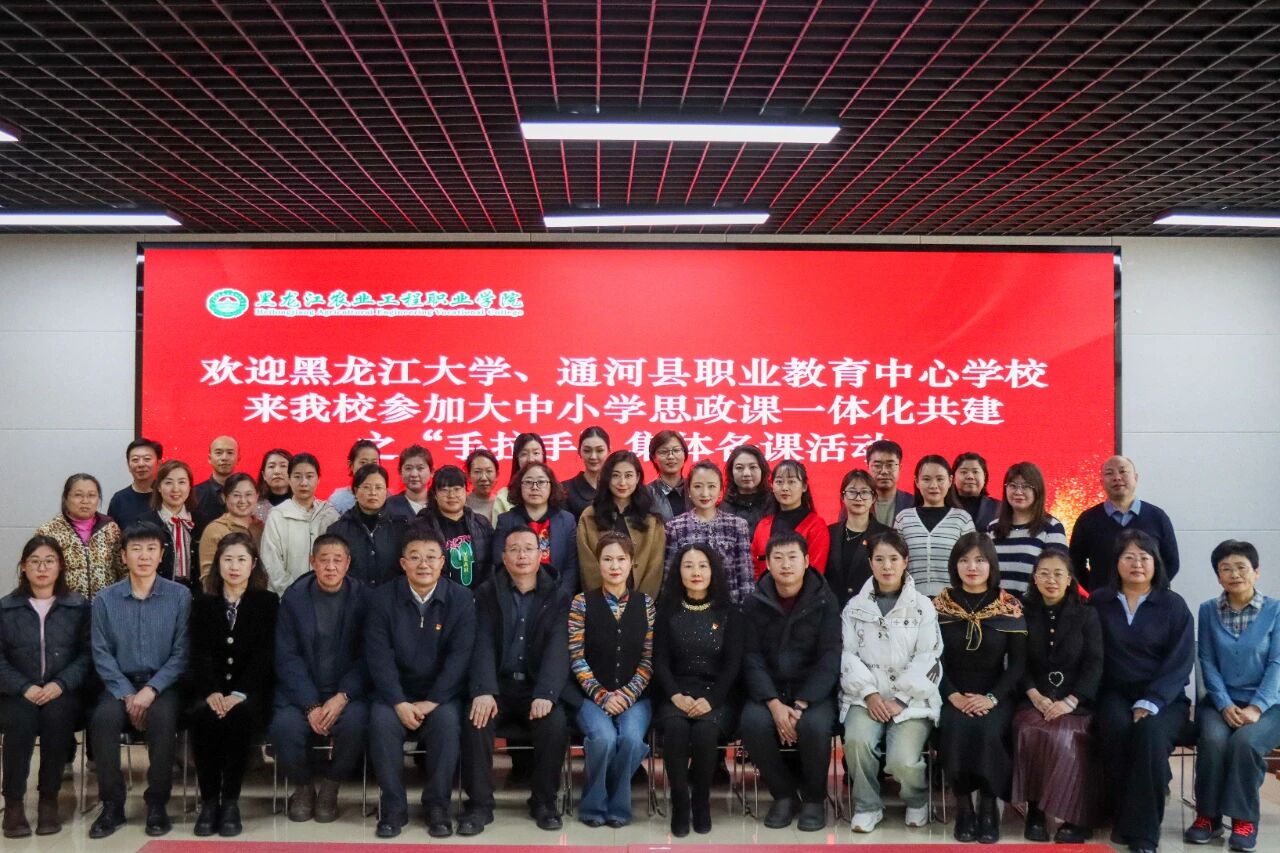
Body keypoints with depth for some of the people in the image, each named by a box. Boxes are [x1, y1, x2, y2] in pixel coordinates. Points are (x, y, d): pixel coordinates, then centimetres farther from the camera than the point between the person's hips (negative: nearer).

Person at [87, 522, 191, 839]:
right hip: (121, 684, 2)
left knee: (162, 718, -32)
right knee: (103, 718, -29)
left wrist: (151, 690, -15)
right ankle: (112, 805, -14)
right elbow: (102, 655, 0)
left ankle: (157, 804, -16)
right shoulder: (105, 599, 4)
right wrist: (127, 694, -12)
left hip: (163, 684, -1)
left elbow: (181, 653, -4)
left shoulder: (180, 596, 0)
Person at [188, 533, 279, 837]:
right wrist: (212, 692, -18)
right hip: (211, 689, 2)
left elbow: (265, 655, -5)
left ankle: (230, 801, -25)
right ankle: (208, 800, -21)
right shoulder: (203, 603, 12)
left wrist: (239, 694, -19)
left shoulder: (268, 602, 6)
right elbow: (200, 654, 1)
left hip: (250, 690, -2)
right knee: (202, 716, -31)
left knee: (240, 715, -34)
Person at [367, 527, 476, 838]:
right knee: (381, 720, -28)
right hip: (396, 693, 1)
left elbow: (459, 656, -9)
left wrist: (431, 702, -19)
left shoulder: (461, 598, -2)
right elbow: (379, 656, -7)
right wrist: (399, 703, -19)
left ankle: (438, 806, -14)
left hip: (441, 695, -1)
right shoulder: (383, 599, -1)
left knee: (448, 720, -30)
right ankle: (393, 807, -15)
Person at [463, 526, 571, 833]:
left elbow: (557, 648, -10)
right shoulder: (487, 593, 6)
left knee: (555, 723, -29)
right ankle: (480, 805, -12)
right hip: (497, 686, 1)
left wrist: (545, 694, -27)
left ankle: (544, 802, -7)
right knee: (475, 721, -28)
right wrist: (483, 691, -25)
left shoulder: (558, 596, 3)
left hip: (537, 688, 0)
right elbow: (483, 645, -7)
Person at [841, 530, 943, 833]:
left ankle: (917, 800, 12)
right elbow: (848, 655, 3)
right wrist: (870, 694, -11)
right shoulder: (854, 607, 11)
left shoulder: (922, 607, 5)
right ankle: (867, 806, -4)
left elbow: (927, 659, -2)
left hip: (911, 699, -1)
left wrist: (899, 700, -12)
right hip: (867, 696, 2)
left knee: (902, 761, -24)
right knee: (857, 741, -30)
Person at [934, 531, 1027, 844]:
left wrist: (992, 698, -14)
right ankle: (963, 804, -12)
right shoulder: (940, 605, 4)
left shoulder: (1010, 608, 3)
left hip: (994, 695, 0)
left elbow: (1018, 663, 0)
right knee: (955, 729, -30)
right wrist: (954, 696, -15)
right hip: (951, 694, 1)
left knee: (986, 731, -31)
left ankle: (988, 805, -12)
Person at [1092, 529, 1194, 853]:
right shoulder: (1099, 602, 6)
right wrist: (1094, 698, -12)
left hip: (1163, 698, -1)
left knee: (1150, 731, -32)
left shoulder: (1174, 605, 2)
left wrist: (1149, 704, -18)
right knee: (1116, 728, -32)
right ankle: (1120, 816, -15)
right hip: (1115, 693, 1)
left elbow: (1179, 663, -6)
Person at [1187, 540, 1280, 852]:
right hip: (1220, 700, 2)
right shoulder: (1208, 611, 7)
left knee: (1245, 740, -32)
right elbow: (1207, 662, 2)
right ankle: (1207, 814, -12)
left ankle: (1245, 819, -15)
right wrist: (1225, 705, -13)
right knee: (1213, 739, -30)